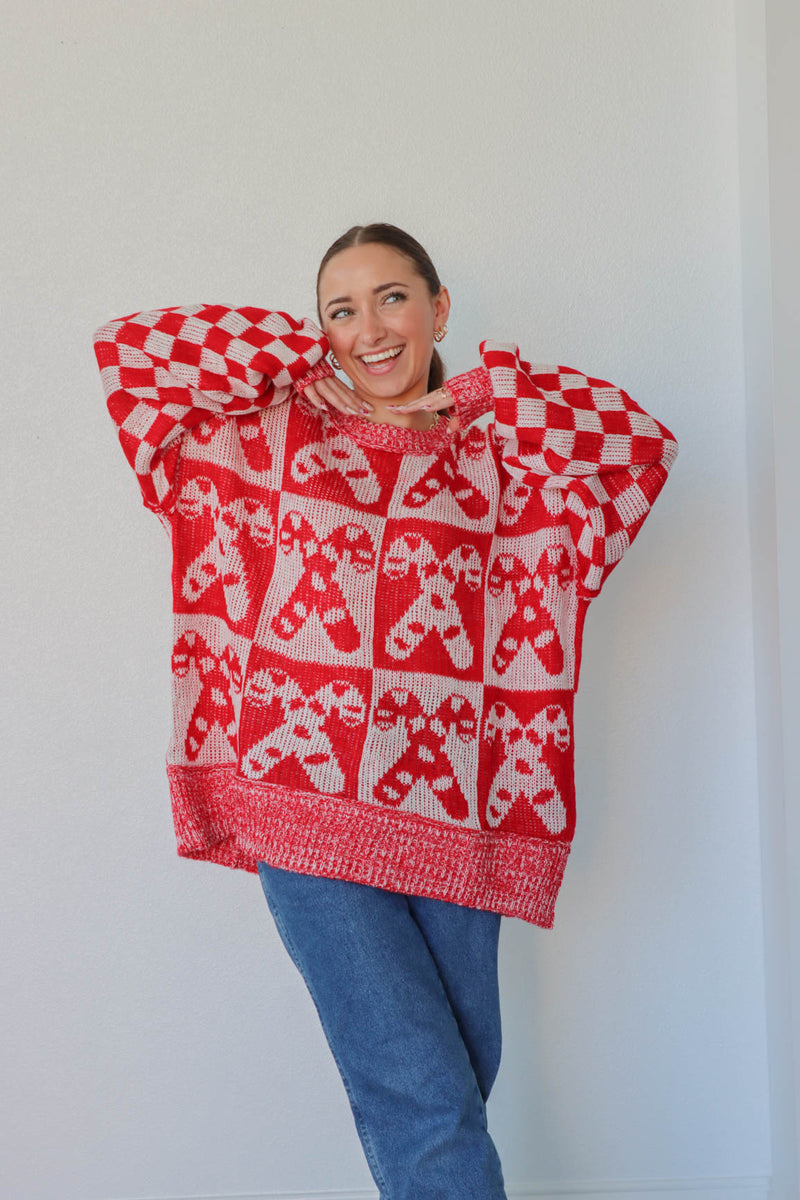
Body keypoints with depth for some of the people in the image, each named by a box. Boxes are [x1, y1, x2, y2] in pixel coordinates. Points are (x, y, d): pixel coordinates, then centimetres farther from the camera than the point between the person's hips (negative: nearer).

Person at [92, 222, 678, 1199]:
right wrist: (305, 360, 6)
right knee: (423, 1097, -7)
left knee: (466, 1074, 12)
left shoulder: (489, 452, 12)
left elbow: (643, 445, 4)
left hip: (449, 804, 3)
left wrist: (475, 393, 5)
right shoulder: (273, 428, 8)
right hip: (305, 795, -3)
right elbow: (126, 347, 4)